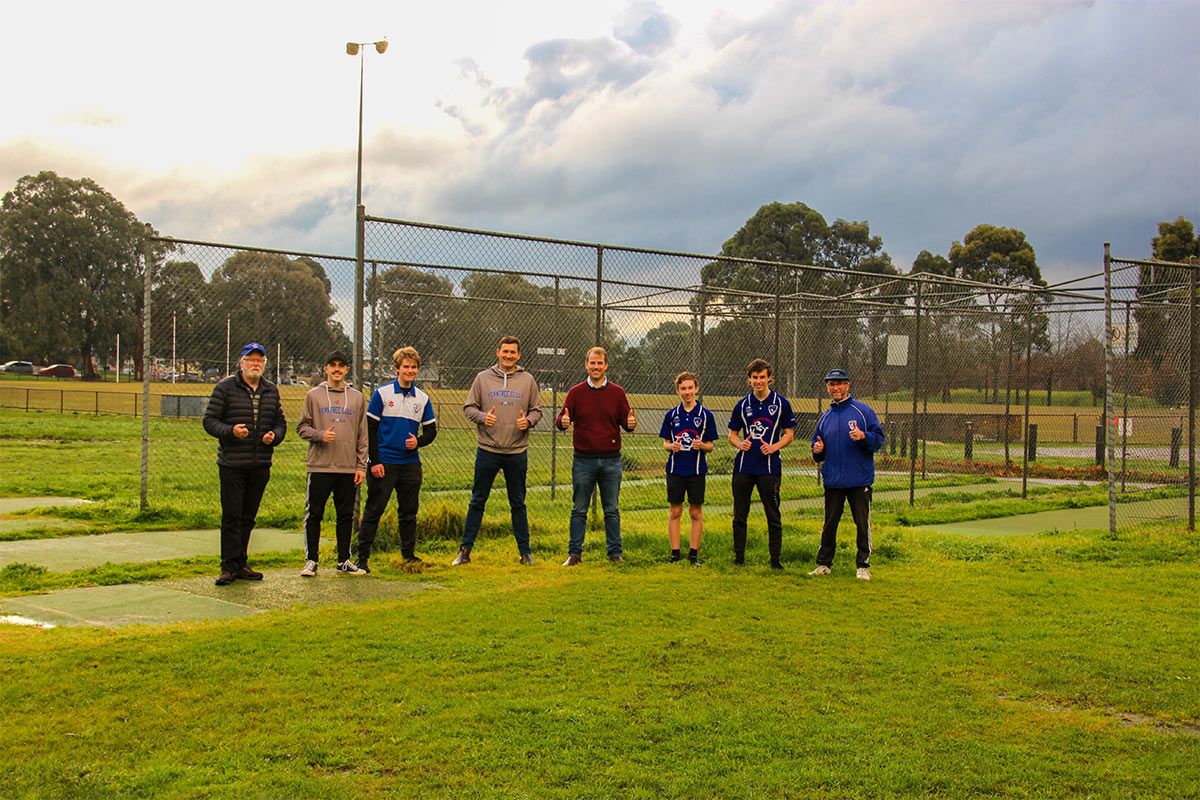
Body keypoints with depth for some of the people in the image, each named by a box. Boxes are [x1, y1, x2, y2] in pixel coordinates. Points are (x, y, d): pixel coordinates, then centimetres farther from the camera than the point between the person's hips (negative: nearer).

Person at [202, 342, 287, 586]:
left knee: (248, 517, 10)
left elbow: (280, 422, 18)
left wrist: (274, 436, -3)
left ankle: (240, 564, 18)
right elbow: (209, 420, -3)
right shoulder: (225, 388, -2)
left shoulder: (271, 391, 12)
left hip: (261, 465, 4)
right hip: (232, 464, -4)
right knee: (231, 516, -5)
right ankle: (229, 566, 1)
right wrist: (231, 431, -20)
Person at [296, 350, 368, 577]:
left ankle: (344, 561, 16)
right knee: (314, 515, 0)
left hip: (348, 468, 2)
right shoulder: (314, 395, 5)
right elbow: (302, 427, 4)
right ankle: (311, 560, 8)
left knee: (346, 516, 7)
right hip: (320, 465, -2)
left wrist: (361, 466, 4)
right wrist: (320, 435, -15)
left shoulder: (357, 397, 10)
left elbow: (362, 435, 10)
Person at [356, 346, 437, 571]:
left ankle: (409, 555, 20)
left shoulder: (423, 398, 9)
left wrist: (418, 441, -9)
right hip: (384, 463, -3)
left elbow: (431, 430, 14)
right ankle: (362, 557, 4)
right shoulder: (382, 394, -1)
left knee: (409, 512, 9)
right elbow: (370, 429, -2)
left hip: (411, 464, 4)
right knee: (373, 511, -1)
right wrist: (374, 461, -8)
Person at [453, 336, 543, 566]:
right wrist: (482, 417, -14)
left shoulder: (527, 380, 5)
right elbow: (469, 407, 6)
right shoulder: (483, 378, 4)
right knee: (478, 501, 5)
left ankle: (524, 551, 17)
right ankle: (465, 549, 12)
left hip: (517, 452, 1)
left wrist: (528, 421, -12)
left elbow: (536, 410, 9)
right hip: (487, 450, 0)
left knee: (518, 504, 9)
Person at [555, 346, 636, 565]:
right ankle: (575, 553, 11)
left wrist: (631, 423, -15)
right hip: (583, 460, 0)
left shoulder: (617, 393, 6)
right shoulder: (576, 392, 4)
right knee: (579, 510, 4)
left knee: (612, 510, 6)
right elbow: (561, 419, 3)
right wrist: (563, 422, -20)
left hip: (611, 460, 1)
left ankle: (615, 553, 14)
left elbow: (625, 420, 8)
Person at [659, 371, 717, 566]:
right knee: (675, 511, 3)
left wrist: (701, 445, -17)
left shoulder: (706, 415, 1)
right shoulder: (671, 415, 5)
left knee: (696, 512, 3)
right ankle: (675, 553, 10)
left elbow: (710, 446, 4)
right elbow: (665, 443, 9)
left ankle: (694, 553, 11)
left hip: (697, 470, -1)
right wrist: (671, 446, -13)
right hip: (675, 469, 1)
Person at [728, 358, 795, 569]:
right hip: (743, 467, 2)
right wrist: (740, 444, -7)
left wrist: (774, 447, -12)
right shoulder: (742, 405, 8)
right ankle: (739, 557, 15)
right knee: (739, 516, 6)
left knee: (773, 516, 1)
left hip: (769, 467, -2)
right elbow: (732, 434, 15)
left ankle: (775, 559, 9)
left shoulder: (781, 403, 2)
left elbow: (789, 433, 5)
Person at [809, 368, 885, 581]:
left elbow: (879, 438, -3)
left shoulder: (863, 411, 1)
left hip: (859, 480, -4)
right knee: (829, 524, 8)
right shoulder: (825, 418, 14)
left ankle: (863, 566, 7)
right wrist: (818, 451, -1)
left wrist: (863, 436, -21)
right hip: (832, 481, 4)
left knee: (863, 524, -1)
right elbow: (819, 456, 21)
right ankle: (824, 564, 17)